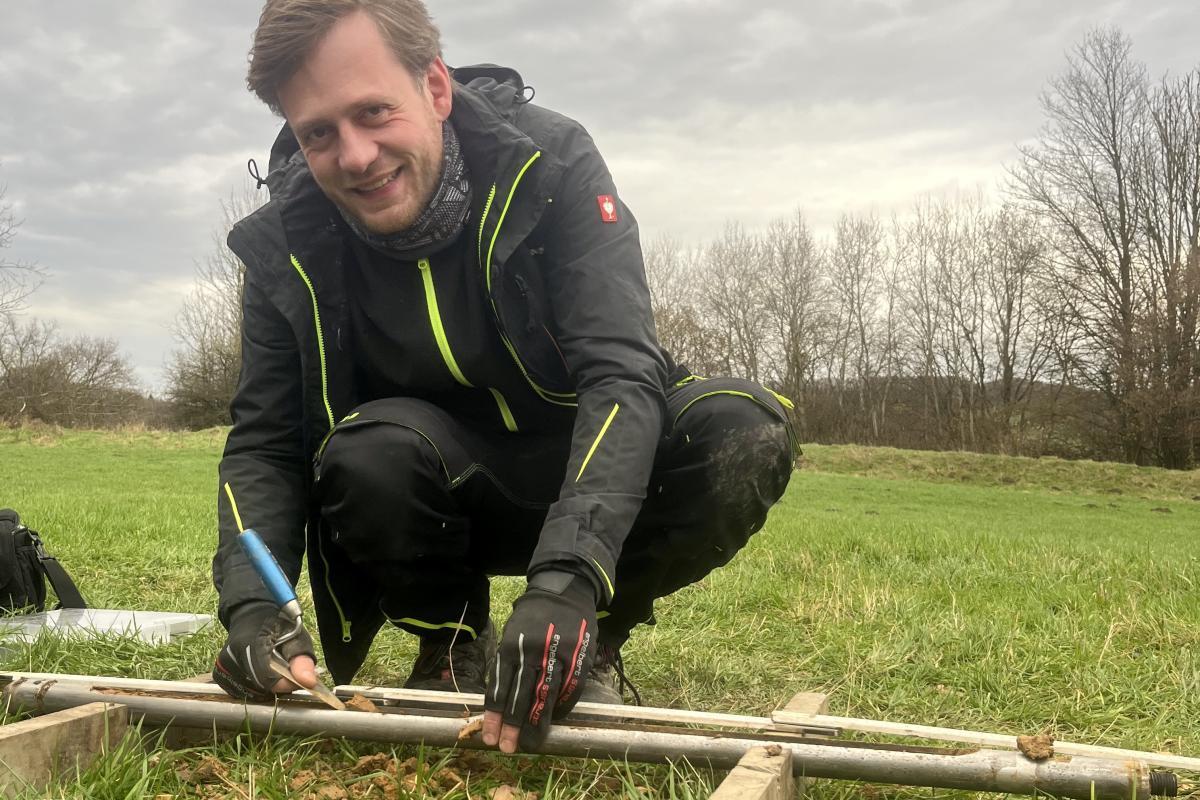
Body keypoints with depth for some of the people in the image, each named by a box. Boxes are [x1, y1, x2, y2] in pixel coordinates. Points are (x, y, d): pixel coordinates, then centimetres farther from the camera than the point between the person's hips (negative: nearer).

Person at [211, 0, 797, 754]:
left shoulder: (550, 162, -20)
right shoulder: (285, 247, -12)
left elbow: (623, 374, -29)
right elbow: (263, 445, -8)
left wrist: (567, 579, -44)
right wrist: (251, 606, -28)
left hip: (589, 472, 0)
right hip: (439, 502, 1)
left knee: (747, 432, -29)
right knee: (368, 451, -33)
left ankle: (590, 644, -5)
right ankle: (454, 643, -2)